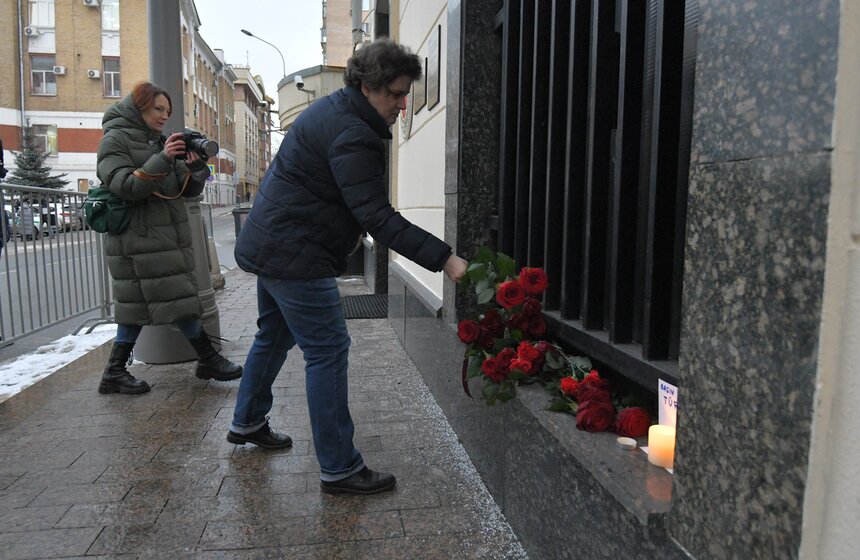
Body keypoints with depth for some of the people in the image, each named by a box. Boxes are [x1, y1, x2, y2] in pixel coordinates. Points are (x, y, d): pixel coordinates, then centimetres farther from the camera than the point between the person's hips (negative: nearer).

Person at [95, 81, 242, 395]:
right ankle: (209, 360, 5)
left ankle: (115, 374, 17)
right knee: (178, 301, -5)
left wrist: (195, 166, -8)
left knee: (139, 305, 9)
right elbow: (125, 187, -17)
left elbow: (189, 190, 12)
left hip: (168, 237, 8)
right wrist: (162, 161, -25)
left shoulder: (160, 142, 18)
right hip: (139, 240, -8)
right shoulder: (115, 141, -4)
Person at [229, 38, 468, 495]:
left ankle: (247, 423, 42)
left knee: (275, 335, 24)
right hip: (295, 256, -11)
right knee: (328, 350, -7)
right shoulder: (352, 137, -22)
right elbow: (378, 219, -27)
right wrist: (443, 259, -28)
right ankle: (339, 468, 0)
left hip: (267, 244, 11)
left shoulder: (331, 110, 12)